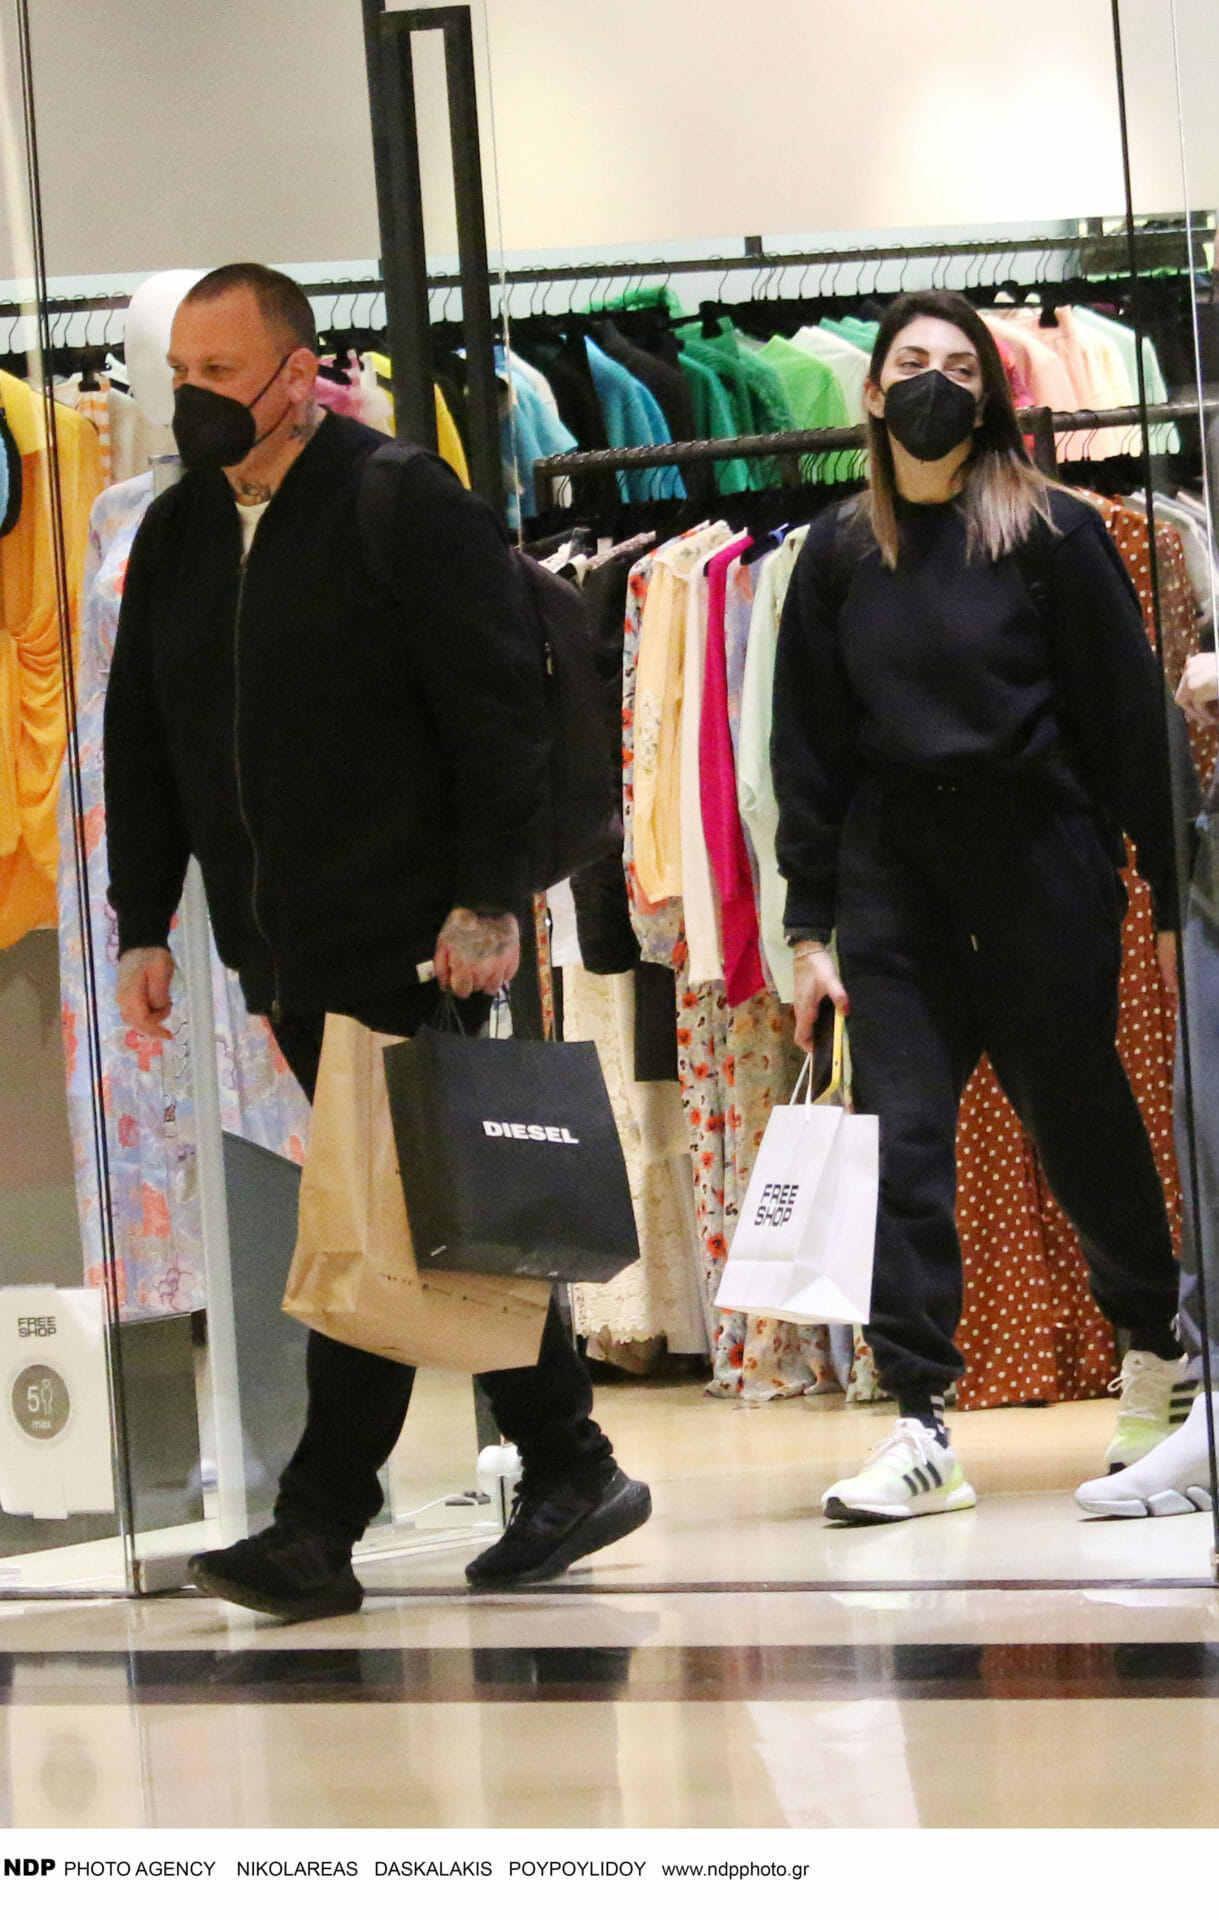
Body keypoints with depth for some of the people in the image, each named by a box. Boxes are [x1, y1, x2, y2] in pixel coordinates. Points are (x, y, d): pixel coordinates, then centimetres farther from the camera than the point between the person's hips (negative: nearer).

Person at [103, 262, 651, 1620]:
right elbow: (141, 745, 18)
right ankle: (567, 1472, 17)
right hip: (285, 950, 7)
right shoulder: (175, 535, 13)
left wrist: (487, 904, -16)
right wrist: (142, 926, 11)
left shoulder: (406, 506, -7)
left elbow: (500, 717, -10)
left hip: (410, 943, -7)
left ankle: (318, 1527, -5)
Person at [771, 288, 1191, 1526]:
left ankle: (1160, 1352, 30)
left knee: (1077, 1123, 5)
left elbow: (1129, 717, -2)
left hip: (1039, 858, -3)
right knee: (898, 1138, -5)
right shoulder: (839, 554, 7)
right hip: (890, 871, 3)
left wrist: (1173, 894, -4)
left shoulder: (1052, 532, -3)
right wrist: (808, 925, 5)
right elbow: (807, 748, 9)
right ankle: (921, 1430, -5)